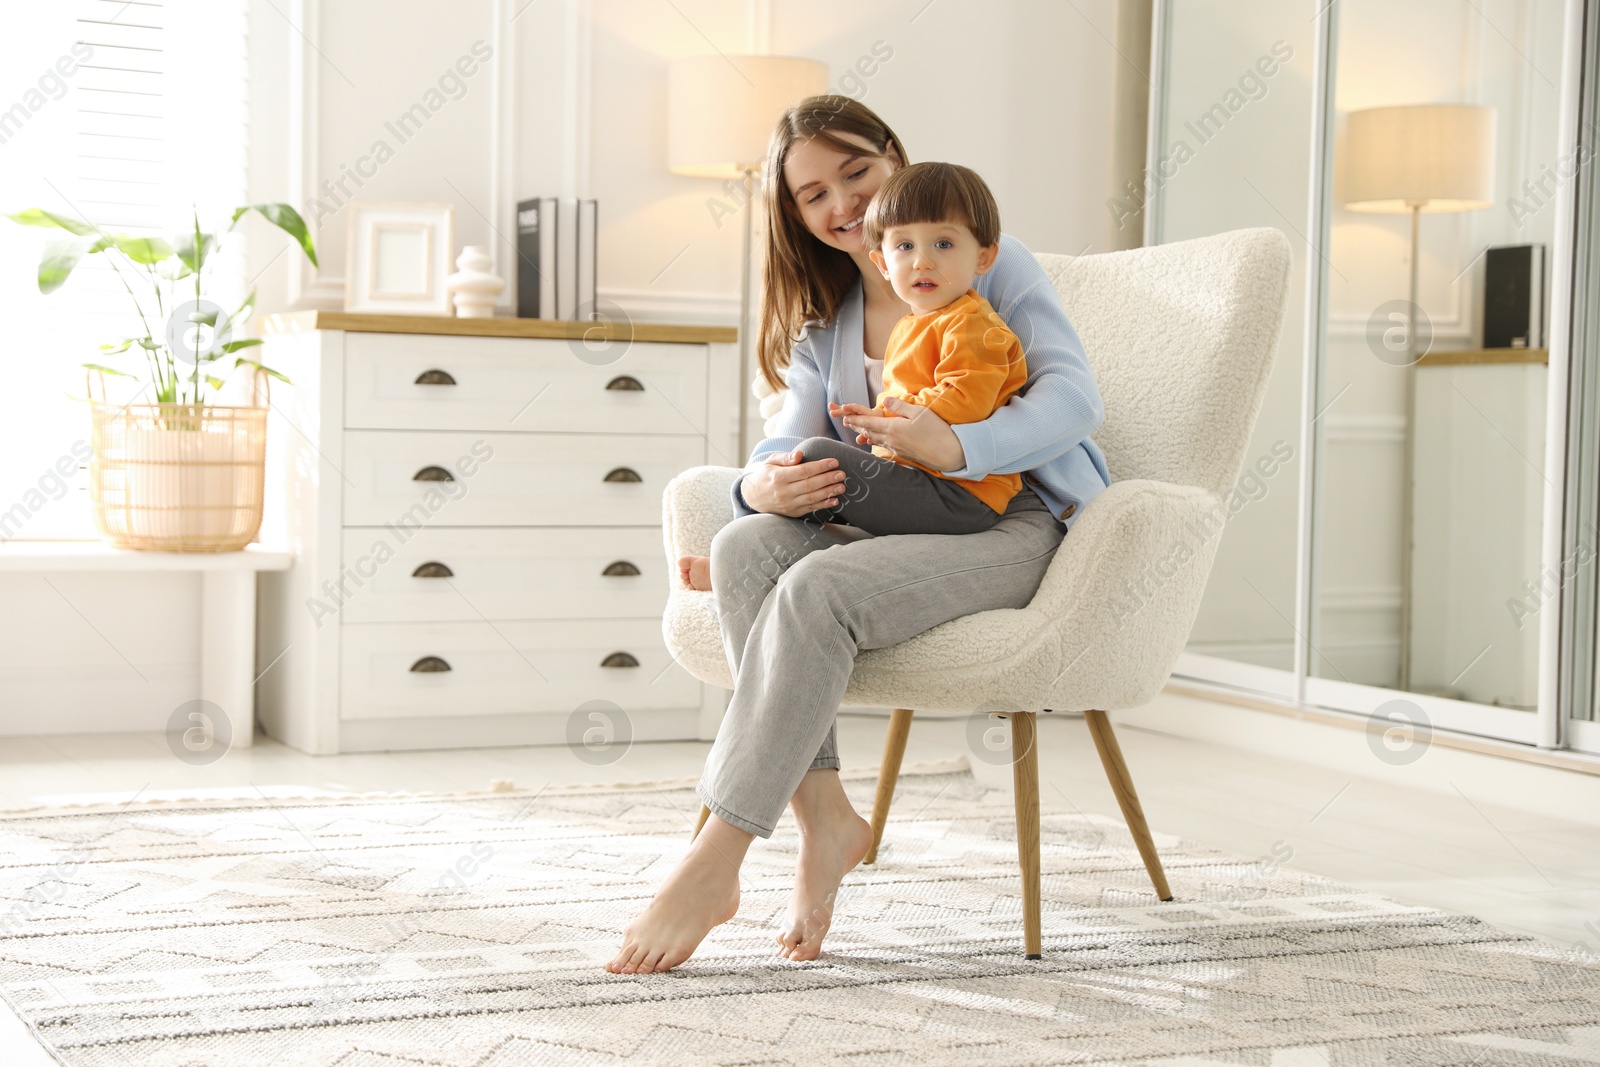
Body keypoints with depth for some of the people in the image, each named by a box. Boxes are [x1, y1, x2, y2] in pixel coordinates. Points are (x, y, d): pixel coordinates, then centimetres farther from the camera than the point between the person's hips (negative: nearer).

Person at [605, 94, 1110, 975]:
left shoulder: (993, 262, 4)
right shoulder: (825, 323, 22)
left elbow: (1075, 397, -10)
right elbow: (788, 445, 9)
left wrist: (957, 446, -29)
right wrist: (767, 485, -18)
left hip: (1019, 521, -6)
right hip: (897, 526, 6)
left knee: (818, 588, -32)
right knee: (743, 546, -25)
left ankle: (712, 867, -32)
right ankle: (824, 818, -27)